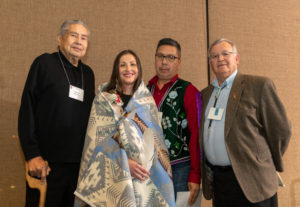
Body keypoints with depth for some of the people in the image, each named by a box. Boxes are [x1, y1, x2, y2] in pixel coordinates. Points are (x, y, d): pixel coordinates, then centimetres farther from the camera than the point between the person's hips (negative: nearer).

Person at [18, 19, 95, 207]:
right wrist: (32, 155, -13)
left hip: (80, 163, 5)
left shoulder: (88, 73, 14)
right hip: (48, 163, -5)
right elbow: (27, 110, -6)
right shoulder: (45, 63, -1)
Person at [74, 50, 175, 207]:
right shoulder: (103, 99, 3)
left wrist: (146, 164, -12)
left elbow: (155, 139, 5)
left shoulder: (147, 101, 10)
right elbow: (99, 139, -5)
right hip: (112, 175, -2)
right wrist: (125, 162, -17)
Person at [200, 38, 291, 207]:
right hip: (216, 180, 5)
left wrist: (266, 167, 5)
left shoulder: (259, 85, -4)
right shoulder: (205, 94, 13)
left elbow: (281, 130, -3)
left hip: (250, 181, -5)